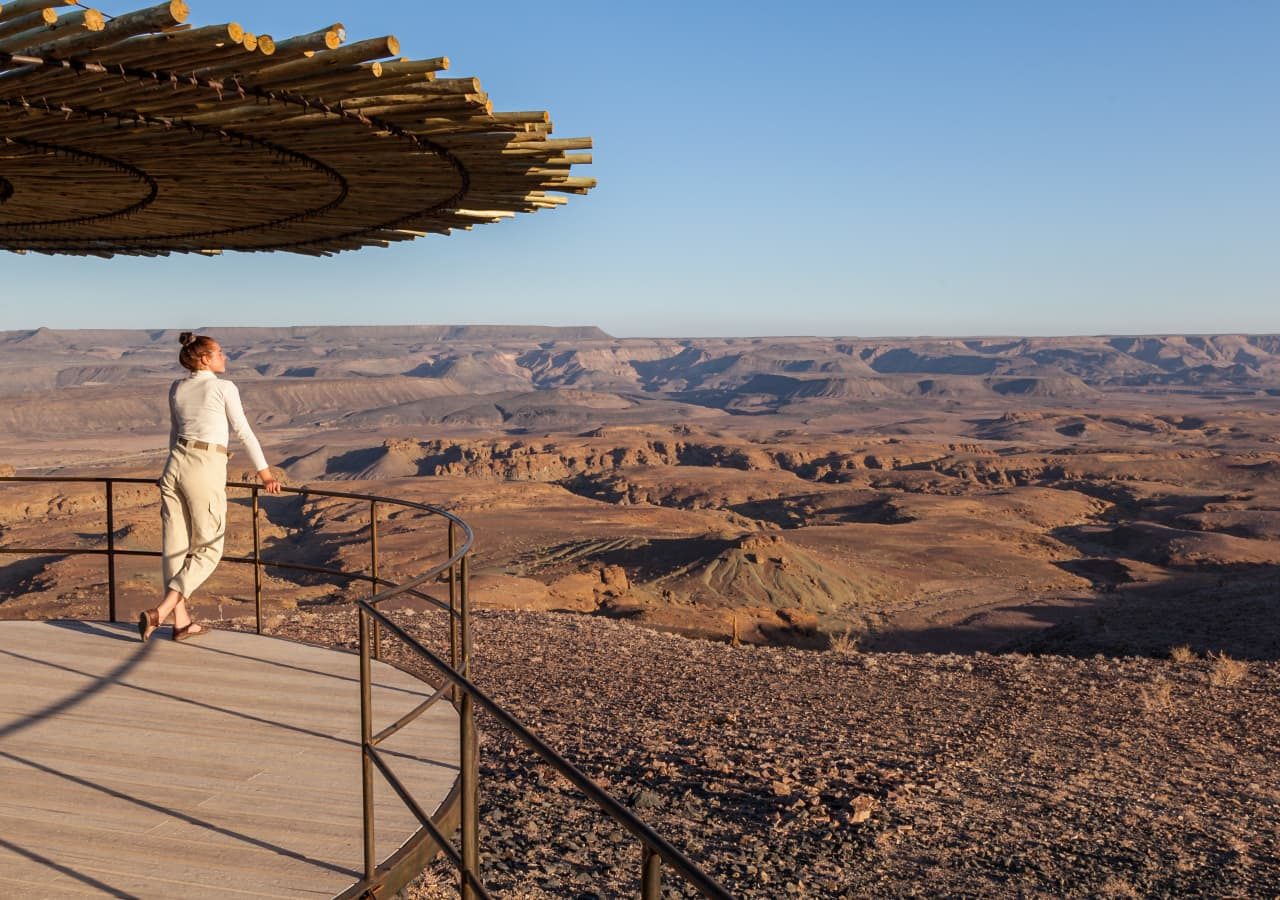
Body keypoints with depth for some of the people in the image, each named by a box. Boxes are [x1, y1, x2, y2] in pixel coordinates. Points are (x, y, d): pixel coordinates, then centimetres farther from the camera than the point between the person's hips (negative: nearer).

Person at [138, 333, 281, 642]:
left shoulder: (176, 388, 12)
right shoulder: (224, 387, -5)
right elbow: (244, 433, -2)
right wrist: (265, 473, 3)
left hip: (176, 465, 6)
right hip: (207, 471, -6)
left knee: (176, 546, 8)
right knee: (208, 550, 3)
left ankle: (181, 622, 14)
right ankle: (159, 612, -9)